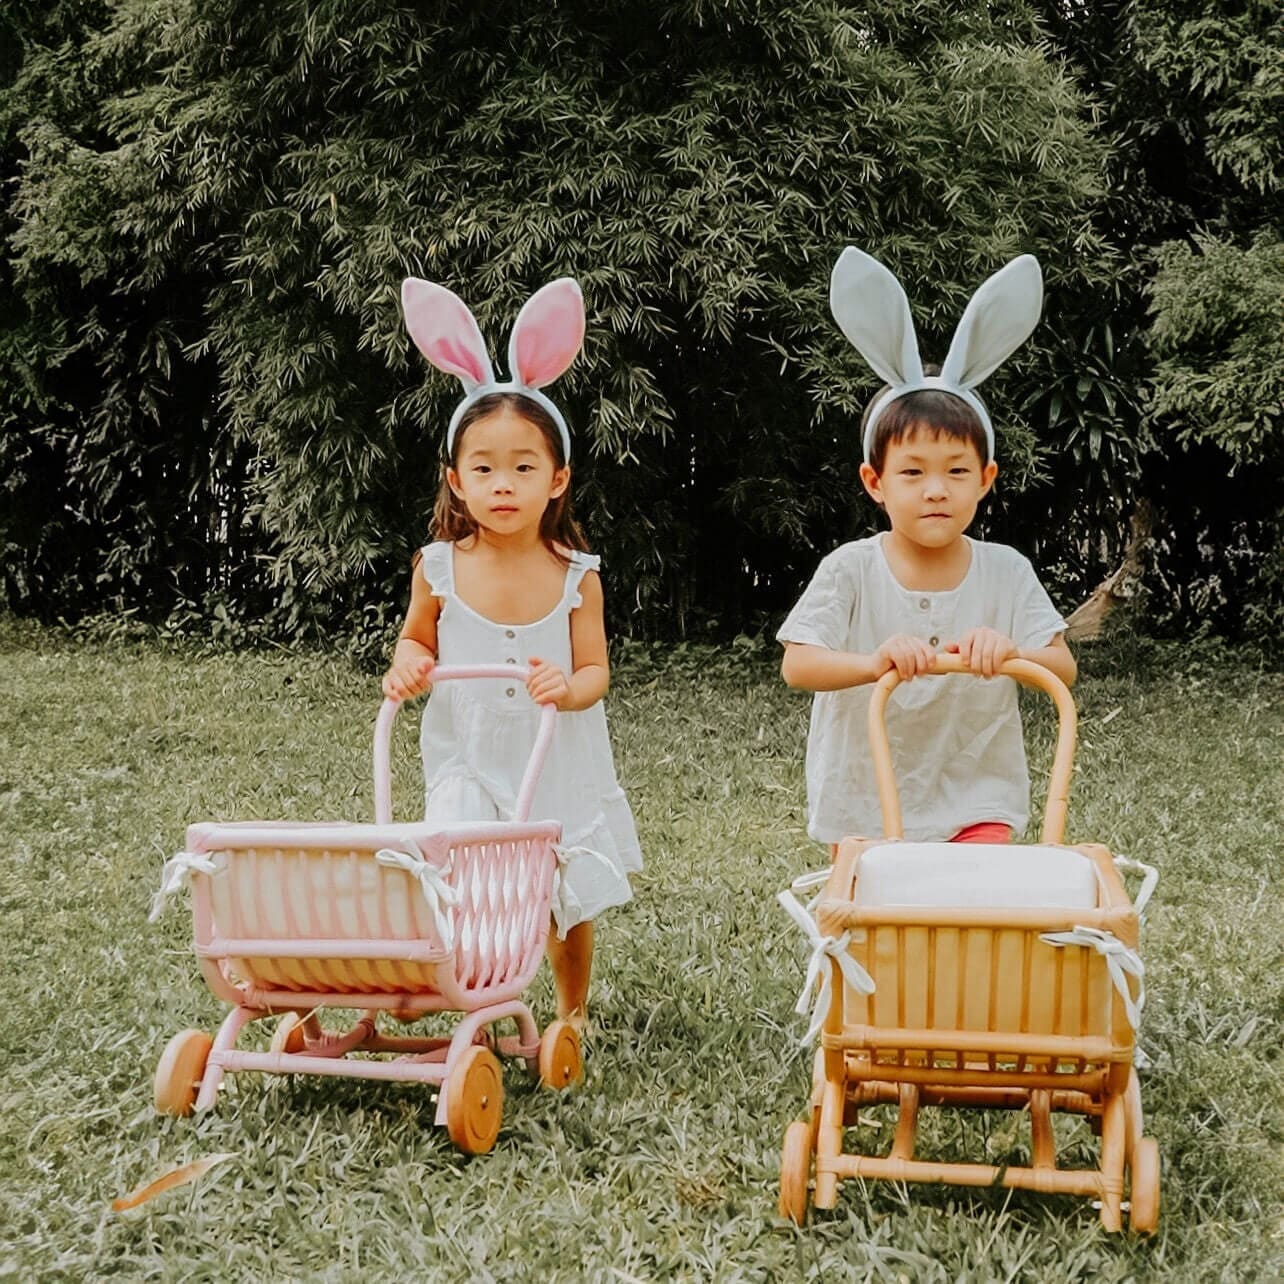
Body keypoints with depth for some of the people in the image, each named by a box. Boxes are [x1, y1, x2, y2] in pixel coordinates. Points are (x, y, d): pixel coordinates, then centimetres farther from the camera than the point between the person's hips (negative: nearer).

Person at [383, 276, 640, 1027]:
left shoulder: (576, 578, -11)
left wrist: (570, 687, -29)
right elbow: (417, 642, 8)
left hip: (559, 768, 0)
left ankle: (574, 1011, 36)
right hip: (469, 766, 0)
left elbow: (595, 671, -7)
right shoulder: (438, 570, -8)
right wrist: (408, 666, -15)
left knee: (570, 902, 12)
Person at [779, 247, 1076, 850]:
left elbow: (1063, 668, -7)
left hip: (975, 802, 1)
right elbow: (796, 666, -19)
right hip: (864, 806, 0)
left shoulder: (1005, 573, -4)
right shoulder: (851, 569, -9)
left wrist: (1010, 652, -28)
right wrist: (873, 662, -37)